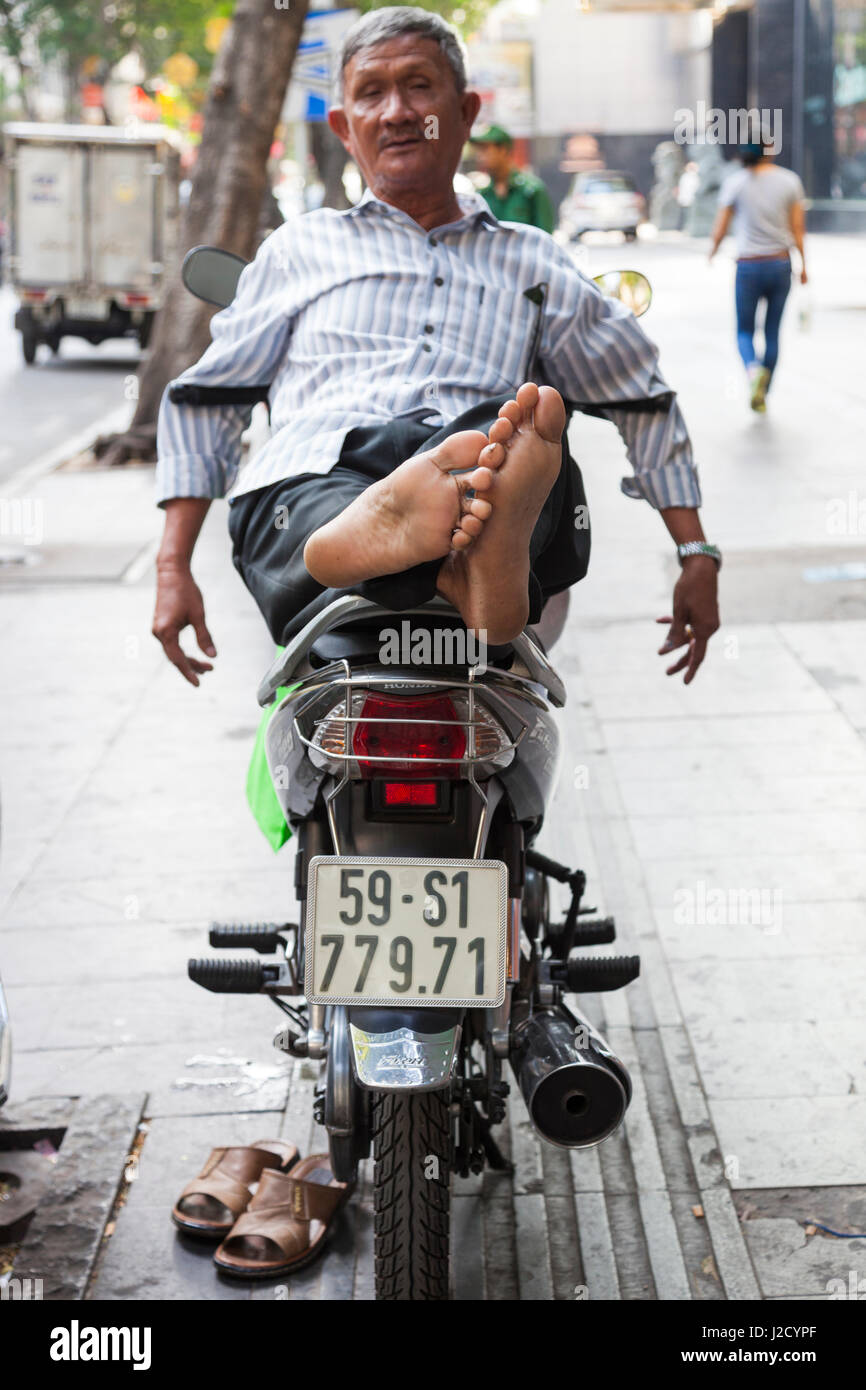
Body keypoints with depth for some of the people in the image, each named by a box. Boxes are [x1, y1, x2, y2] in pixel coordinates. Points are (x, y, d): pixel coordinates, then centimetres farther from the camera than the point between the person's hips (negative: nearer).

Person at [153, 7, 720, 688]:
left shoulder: (531, 262, 32)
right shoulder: (302, 247, 32)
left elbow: (642, 397, 35)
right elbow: (205, 397, 27)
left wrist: (697, 555, 24)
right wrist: (174, 569, 14)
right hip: (312, 480, -1)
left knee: (535, 416, -35)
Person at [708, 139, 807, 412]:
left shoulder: (735, 184, -5)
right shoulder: (789, 180, -1)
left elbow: (719, 231, -1)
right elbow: (798, 229, -1)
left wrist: (713, 250, 19)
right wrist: (803, 265, 8)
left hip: (748, 266, -1)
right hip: (780, 264, 1)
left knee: (744, 330, 11)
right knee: (772, 333, 13)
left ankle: (752, 367, -20)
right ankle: (762, 395, 13)